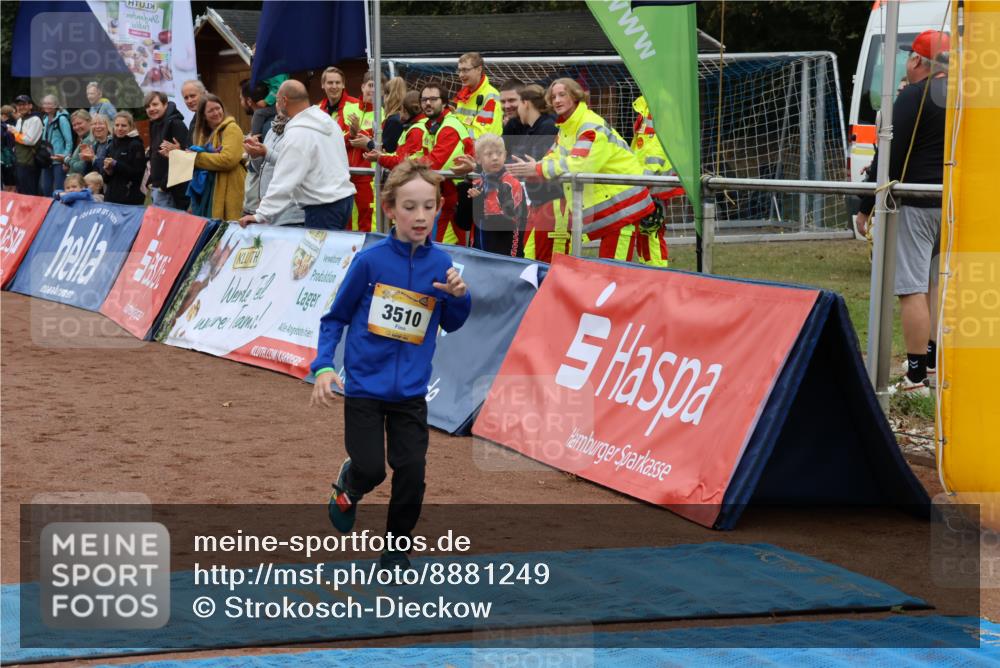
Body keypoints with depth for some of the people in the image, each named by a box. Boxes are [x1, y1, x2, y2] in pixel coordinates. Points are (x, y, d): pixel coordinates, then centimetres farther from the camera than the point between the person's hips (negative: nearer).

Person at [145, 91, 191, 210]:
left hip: (169, 190, -9)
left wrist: (164, 185, -18)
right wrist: (152, 182, 12)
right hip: (157, 186, 9)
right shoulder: (155, 125, 15)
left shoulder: (176, 124, -13)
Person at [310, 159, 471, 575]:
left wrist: (459, 296, -11)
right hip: (364, 386, -2)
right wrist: (323, 367, -12)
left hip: (411, 392, 2)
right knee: (370, 470, -5)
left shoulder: (439, 264, -3)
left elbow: (450, 324, 10)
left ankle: (396, 549, 21)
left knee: (411, 474, -1)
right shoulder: (370, 261, -12)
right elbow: (335, 317, -2)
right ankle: (348, 487, 32)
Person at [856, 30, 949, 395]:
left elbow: (890, 156, -15)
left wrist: (865, 206, -9)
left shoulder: (914, 98, -12)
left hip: (916, 206, -8)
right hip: (956, 205, 8)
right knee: (939, 284, 19)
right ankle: (935, 361, 25)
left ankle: (917, 377, -8)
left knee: (912, 289, -7)